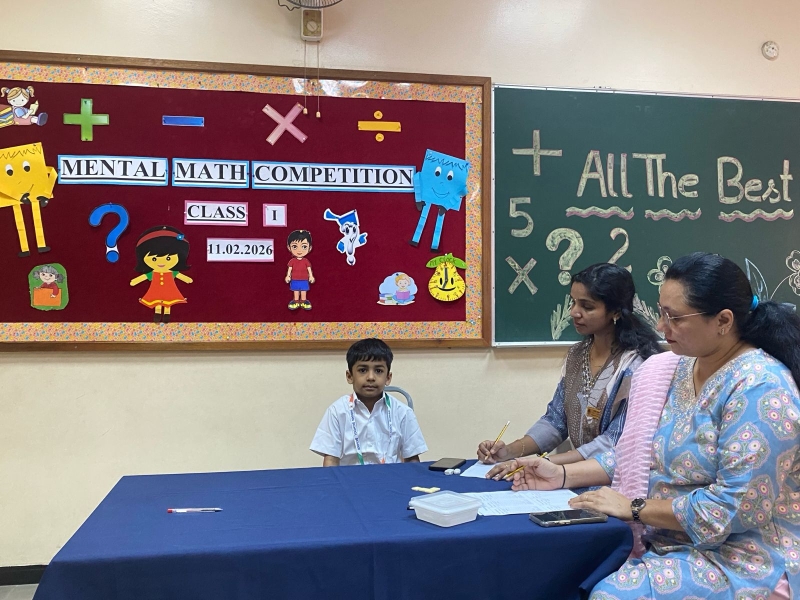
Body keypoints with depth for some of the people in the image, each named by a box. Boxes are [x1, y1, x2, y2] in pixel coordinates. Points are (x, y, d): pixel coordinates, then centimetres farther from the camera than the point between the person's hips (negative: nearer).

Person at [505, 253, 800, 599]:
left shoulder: (760, 389, -22)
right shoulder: (679, 368, 5)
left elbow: (733, 507, -25)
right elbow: (640, 456, 11)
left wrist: (634, 508, -18)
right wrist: (562, 475, 1)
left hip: (736, 558, -7)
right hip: (668, 542, 8)